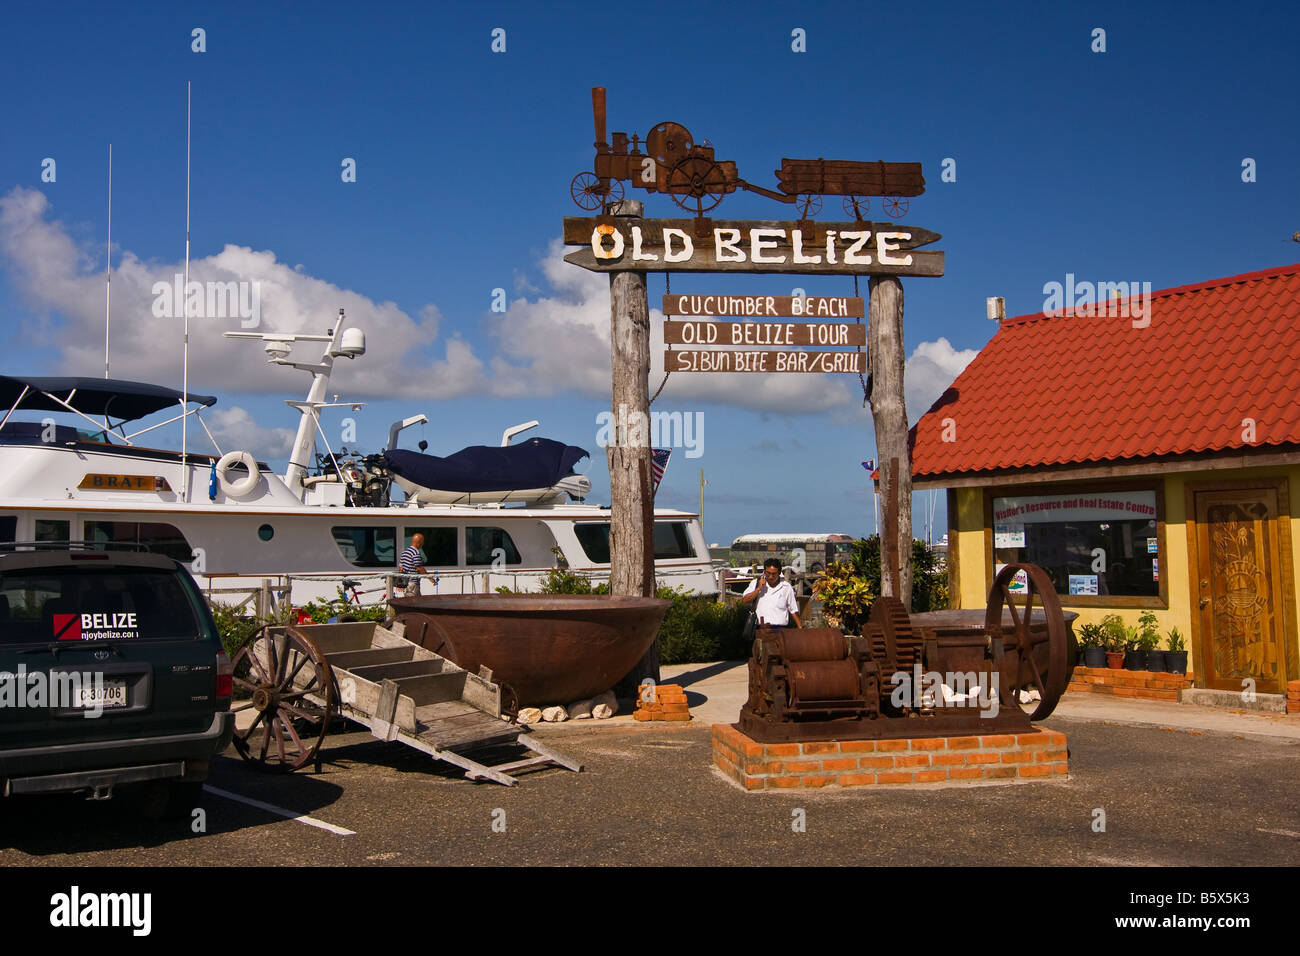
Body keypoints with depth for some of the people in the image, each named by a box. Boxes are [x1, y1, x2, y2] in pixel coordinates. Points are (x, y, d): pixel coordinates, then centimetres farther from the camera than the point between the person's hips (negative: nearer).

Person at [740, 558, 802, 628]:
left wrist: (801, 629, 8)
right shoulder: (756, 583, 12)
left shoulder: (786, 587, 11)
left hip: (781, 628, 0)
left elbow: (793, 611, 14)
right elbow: (744, 601, 2)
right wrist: (758, 589, -5)